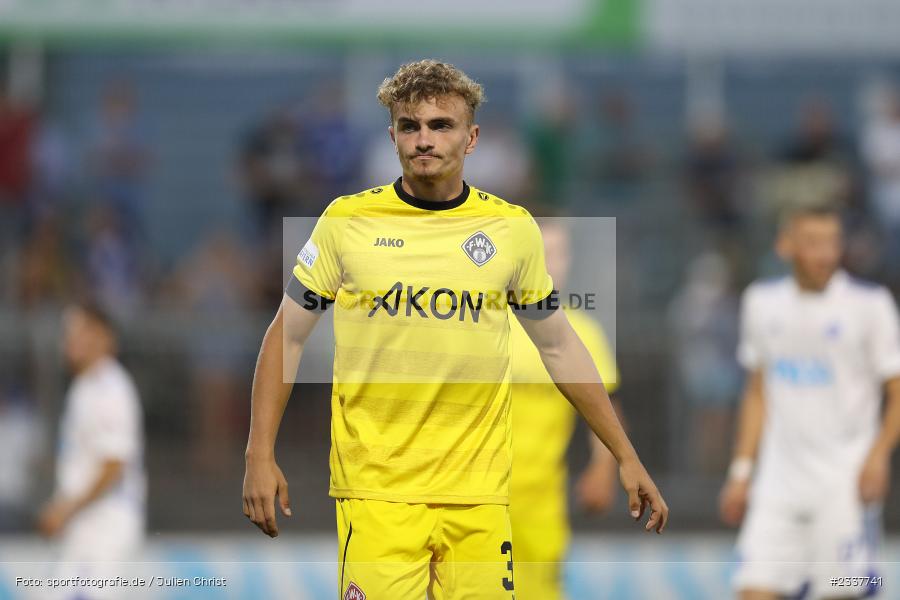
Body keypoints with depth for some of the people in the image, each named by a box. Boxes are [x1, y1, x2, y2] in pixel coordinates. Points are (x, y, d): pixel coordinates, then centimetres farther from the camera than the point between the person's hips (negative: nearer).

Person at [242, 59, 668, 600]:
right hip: (376, 490, -2)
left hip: (479, 492, 2)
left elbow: (559, 348, 16)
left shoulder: (513, 229, 6)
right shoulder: (346, 221, 1)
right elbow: (288, 336, 8)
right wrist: (261, 457, 0)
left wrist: (626, 457, 16)